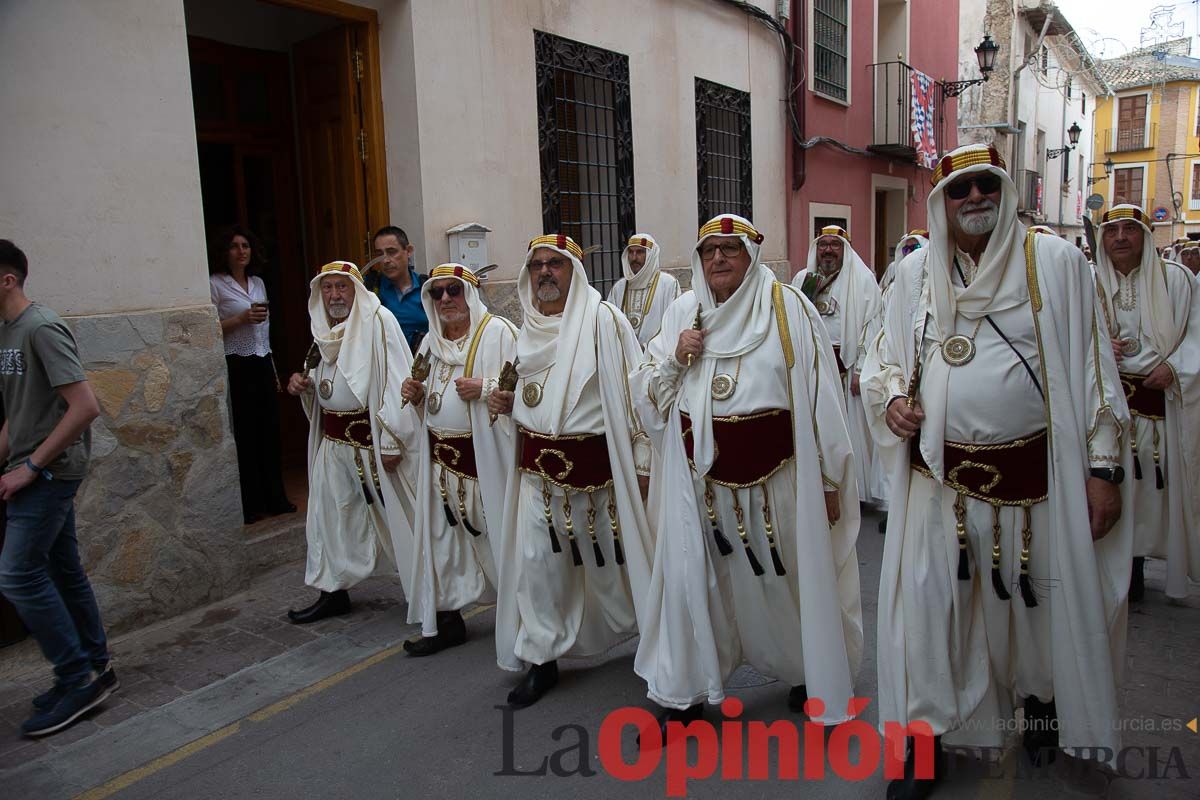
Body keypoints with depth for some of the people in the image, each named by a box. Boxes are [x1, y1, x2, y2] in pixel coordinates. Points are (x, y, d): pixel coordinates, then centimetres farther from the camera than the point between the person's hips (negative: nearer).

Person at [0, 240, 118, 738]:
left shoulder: (41, 329, -15)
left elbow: (85, 407, -22)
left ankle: (79, 678, 2)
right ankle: (94, 670, 23)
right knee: (62, 573, 13)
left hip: (50, 472, -9)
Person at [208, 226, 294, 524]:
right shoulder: (215, 284, -5)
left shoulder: (258, 282, 14)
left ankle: (275, 499, 17)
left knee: (270, 431, 7)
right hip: (237, 367, -6)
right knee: (244, 435, -3)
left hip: (262, 364, 6)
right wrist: (242, 319, -19)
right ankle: (249, 505, 7)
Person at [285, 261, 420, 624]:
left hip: (374, 436, -7)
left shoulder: (378, 321, -13)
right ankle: (334, 591, 27)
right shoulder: (325, 328, 11)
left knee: (396, 513, 1)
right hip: (333, 439, 8)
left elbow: (395, 382, -18)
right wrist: (304, 384, 2)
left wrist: (391, 441, -22)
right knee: (331, 512, 13)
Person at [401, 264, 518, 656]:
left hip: (486, 454, -6)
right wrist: (417, 393, 1)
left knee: (499, 536, 0)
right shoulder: (431, 341, 14)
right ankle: (447, 622, 21)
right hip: (440, 456, 6)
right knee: (441, 538, 9)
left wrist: (485, 388, -24)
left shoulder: (498, 332, -7)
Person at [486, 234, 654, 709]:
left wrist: (642, 458, -15)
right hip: (537, 461, 5)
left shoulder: (601, 319, -10)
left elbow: (632, 388, -12)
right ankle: (542, 658, 19)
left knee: (612, 559, 8)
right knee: (536, 561, 5)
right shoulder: (527, 329, 11)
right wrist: (504, 402, 3)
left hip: (595, 461, -5)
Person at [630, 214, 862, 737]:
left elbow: (819, 396, -4)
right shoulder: (682, 312, 6)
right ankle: (685, 691, 24)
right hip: (700, 475, 3)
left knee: (790, 578, 12)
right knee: (692, 579, 6)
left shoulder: (787, 307, -4)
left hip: (776, 473, -2)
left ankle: (808, 672, 38)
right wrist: (675, 358, -11)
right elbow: (647, 395, 9)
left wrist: (829, 477, -4)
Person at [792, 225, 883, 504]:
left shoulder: (863, 279, -2)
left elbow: (870, 327, -7)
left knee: (849, 427, 1)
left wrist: (862, 369, -13)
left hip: (846, 365, -3)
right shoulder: (802, 278, 10)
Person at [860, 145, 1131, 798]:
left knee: (1040, 601, 15)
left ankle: (1041, 699, 45)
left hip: (1035, 473, -1)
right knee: (928, 605, 4)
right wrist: (891, 401, -10)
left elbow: (1091, 366, -2)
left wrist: (1103, 467, -5)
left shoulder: (1054, 261, -2)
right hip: (940, 475, 1)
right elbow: (884, 358, 12)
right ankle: (926, 737, 21)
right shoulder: (915, 271, 5)